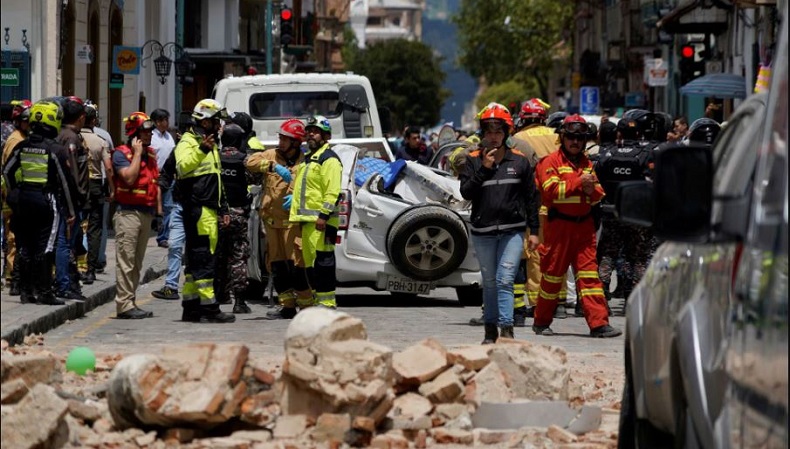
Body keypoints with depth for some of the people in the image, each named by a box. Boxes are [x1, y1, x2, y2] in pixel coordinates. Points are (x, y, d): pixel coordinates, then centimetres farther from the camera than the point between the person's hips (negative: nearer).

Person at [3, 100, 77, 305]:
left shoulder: (22, 147, 4)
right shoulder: (56, 150, -10)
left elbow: (7, 172, 10)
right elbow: (65, 181, -8)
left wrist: (15, 195, 22)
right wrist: (71, 210, -2)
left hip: (23, 200, 5)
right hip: (47, 201, -5)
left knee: (25, 247, 11)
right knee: (44, 248, -2)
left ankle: (25, 291, 14)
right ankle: (44, 292, -3)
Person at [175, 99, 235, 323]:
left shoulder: (211, 144, 24)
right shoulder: (189, 142, -7)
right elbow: (182, 167, -28)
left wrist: (223, 208, 28)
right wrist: (202, 150, -39)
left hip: (209, 210, 10)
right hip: (198, 209, -10)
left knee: (196, 259, 11)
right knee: (204, 258, -11)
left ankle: (190, 307, 15)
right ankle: (208, 307, -13)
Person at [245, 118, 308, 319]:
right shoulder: (272, 155, 9)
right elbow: (251, 161, -8)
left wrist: (298, 198, -18)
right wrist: (273, 166, -21)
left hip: (293, 221, -5)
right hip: (272, 220, 5)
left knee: (296, 264, -11)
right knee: (277, 265, 8)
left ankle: (307, 306, -4)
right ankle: (287, 306, 15)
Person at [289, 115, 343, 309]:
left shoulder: (329, 159, -8)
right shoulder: (307, 159, 24)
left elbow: (333, 191, -17)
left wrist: (323, 215, -23)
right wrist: (296, 207, 23)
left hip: (320, 220, -10)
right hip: (307, 219, 10)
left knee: (322, 261, -13)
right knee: (309, 261, 12)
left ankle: (327, 302, -14)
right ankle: (315, 301, 18)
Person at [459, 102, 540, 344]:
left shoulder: (519, 161, 4)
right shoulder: (473, 160, 4)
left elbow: (531, 197, 8)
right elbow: (466, 192, -6)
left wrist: (534, 231, 5)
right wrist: (484, 169, -14)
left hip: (512, 230, -2)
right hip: (483, 231, 2)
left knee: (505, 279, -13)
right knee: (489, 281, 10)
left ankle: (506, 328, -18)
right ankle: (491, 328, 18)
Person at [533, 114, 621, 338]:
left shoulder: (587, 164, 17)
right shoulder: (551, 162, -2)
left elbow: (599, 194, 17)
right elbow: (551, 191, -16)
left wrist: (592, 190, -6)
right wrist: (578, 183, -17)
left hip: (584, 225, 5)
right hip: (559, 225, -5)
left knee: (589, 273, -1)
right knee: (553, 273, 3)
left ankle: (599, 323, -6)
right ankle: (541, 322, 16)